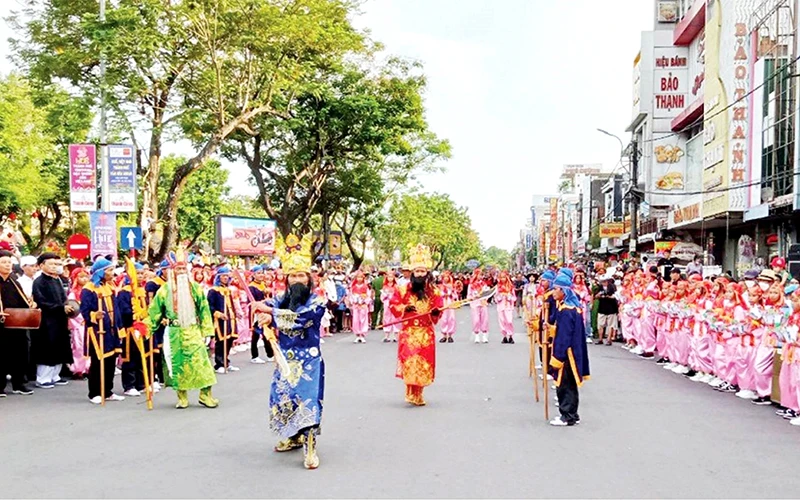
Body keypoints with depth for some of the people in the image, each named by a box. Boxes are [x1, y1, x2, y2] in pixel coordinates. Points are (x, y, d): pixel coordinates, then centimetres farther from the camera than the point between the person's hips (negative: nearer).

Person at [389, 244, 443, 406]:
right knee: (409, 361, -10)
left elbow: (438, 311, 6)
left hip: (426, 333, 2)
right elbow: (393, 305, 4)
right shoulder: (403, 290, 0)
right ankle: (411, 393, 0)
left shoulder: (434, 292, 3)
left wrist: (436, 312, -17)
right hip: (409, 332, -1)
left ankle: (419, 394, 17)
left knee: (424, 363, 3)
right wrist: (404, 308, -13)